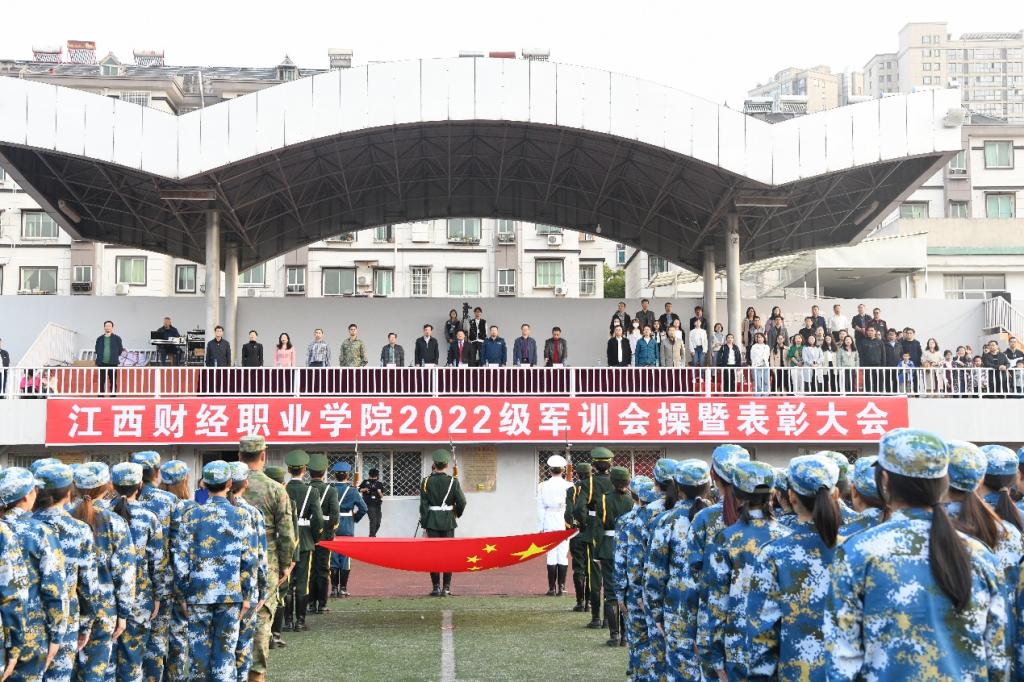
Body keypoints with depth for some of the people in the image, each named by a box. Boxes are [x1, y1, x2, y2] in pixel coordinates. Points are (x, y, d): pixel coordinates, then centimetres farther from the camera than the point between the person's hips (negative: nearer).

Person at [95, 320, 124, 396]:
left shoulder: (117, 338, 4)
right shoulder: (99, 339, 9)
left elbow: (120, 350, 5)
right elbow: (97, 350, 13)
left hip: (113, 364, -1)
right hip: (102, 364, 2)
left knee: (113, 382, 3)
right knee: (101, 382, 4)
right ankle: (100, 397, 10)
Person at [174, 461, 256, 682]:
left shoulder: (192, 515, -1)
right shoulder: (241, 516, -2)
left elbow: (181, 558, 0)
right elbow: (249, 560, -2)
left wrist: (182, 595, 8)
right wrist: (246, 595, 5)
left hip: (199, 593, 0)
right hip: (231, 593, 0)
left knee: (199, 650, 9)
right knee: (226, 652, 4)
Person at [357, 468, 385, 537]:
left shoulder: (379, 483, 7)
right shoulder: (366, 481, 2)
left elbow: (382, 496, 8)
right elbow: (359, 490, 10)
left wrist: (379, 492, -14)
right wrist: (365, 489, -9)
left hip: (377, 505, 4)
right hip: (369, 505, -4)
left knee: (378, 523, 4)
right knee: (373, 520, -19)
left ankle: (373, 535, 24)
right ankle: (372, 536, -15)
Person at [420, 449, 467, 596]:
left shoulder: (426, 482, -4)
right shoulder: (453, 481, -5)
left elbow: (423, 504, -5)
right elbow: (462, 501, -7)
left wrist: (424, 524, 1)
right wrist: (457, 514, 13)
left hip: (432, 522, 0)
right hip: (448, 521, 0)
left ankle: (436, 587, 6)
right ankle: (446, 588, 5)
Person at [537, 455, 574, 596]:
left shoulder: (543, 486, 0)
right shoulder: (569, 486, -2)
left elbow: (540, 508, 3)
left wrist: (541, 527, 9)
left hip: (549, 524, 0)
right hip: (564, 524, 0)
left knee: (551, 556, 2)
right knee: (563, 555, 3)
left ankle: (552, 588, 2)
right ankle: (561, 587, 3)